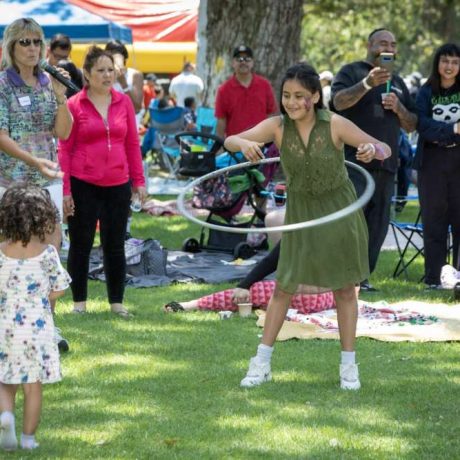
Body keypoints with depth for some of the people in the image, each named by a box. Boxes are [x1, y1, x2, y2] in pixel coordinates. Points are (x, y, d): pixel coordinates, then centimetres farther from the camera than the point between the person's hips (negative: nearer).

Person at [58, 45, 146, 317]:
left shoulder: (124, 102, 5)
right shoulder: (75, 105, -6)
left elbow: (133, 143, 10)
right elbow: (64, 149, -5)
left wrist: (139, 181, 7)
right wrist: (65, 190, -8)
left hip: (118, 184, 3)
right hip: (83, 185, -3)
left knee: (115, 245, 10)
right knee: (81, 245, 7)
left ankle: (117, 302, 20)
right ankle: (79, 302, 18)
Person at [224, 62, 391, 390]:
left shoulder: (335, 125, -20)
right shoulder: (278, 127, -15)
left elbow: (385, 150, -16)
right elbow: (229, 142, -20)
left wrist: (371, 150, -40)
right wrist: (245, 144, -44)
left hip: (339, 210, -1)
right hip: (300, 212, 1)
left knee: (345, 288, 5)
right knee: (284, 286, 4)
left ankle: (349, 365, 17)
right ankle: (262, 363, 11)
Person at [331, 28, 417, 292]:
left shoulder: (398, 82, 22)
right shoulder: (352, 72, 5)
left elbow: (411, 126, 20)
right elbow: (339, 102, -15)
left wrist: (399, 108, -2)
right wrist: (368, 84, -29)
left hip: (386, 165, 6)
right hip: (355, 160, -6)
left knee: (378, 225, 5)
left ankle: (362, 276, 11)